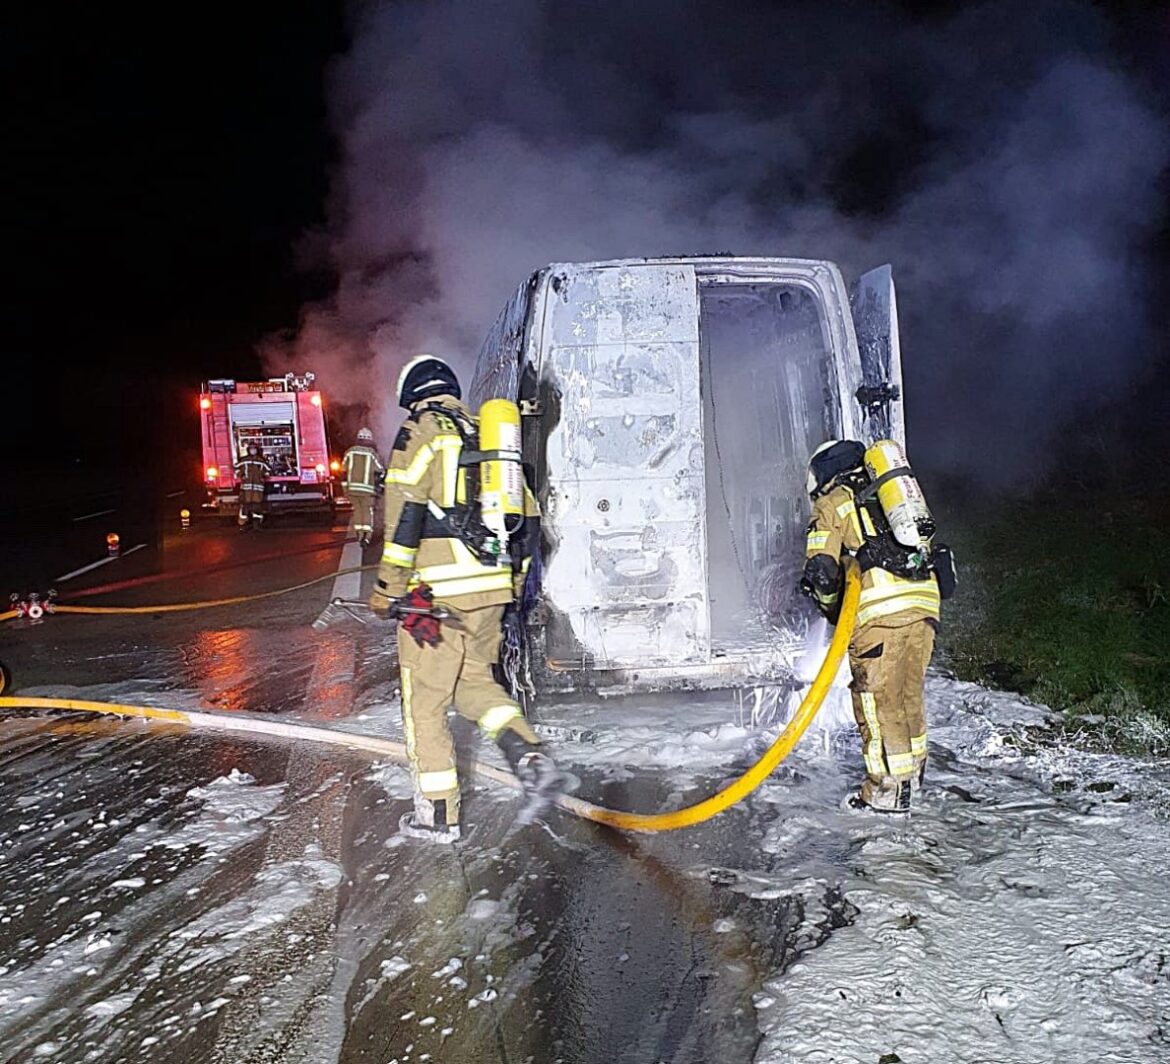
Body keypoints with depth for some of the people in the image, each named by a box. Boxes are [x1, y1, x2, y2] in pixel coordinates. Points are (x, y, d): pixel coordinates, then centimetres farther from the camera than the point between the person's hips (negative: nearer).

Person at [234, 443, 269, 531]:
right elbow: (236, 468, 16)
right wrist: (240, 475, 2)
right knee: (245, 503, -6)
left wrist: (264, 477, 8)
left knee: (257, 503, -2)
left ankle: (256, 522, 5)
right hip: (246, 485, -2)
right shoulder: (244, 460, 9)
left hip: (258, 485, 2)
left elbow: (267, 470, 24)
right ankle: (243, 523, -4)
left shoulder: (261, 461, 14)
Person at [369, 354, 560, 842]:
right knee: (474, 680, 24)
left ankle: (438, 814, 13)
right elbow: (528, 518, 17)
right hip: (491, 588, 7)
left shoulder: (420, 431, -2)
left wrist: (389, 589, -8)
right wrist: (511, 584, 25)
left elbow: (405, 512, -14)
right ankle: (531, 758, 5)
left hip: (439, 590, -7)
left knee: (424, 701, 6)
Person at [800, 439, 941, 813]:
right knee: (910, 694, 20)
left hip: (880, 609, -7)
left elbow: (821, 571, -3)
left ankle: (888, 792, 6)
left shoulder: (832, 505, 8)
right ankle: (912, 775, 33)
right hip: (924, 601, 7)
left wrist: (834, 612, 14)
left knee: (877, 700, 2)